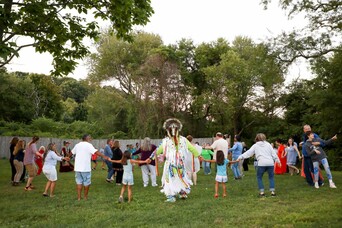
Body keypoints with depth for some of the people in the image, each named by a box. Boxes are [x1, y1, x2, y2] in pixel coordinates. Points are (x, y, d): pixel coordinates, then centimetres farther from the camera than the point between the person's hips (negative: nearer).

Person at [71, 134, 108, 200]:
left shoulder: (77, 145, 10)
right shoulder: (88, 145, -10)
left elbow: (72, 152, 26)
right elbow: (96, 152, -23)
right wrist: (104, 156, -25)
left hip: (78, 167, 6)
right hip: (86, 168, -6)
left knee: (79, 182, 13)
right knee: (86, 183, 9)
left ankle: (79, 197, 14)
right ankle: (85, 197, 19)